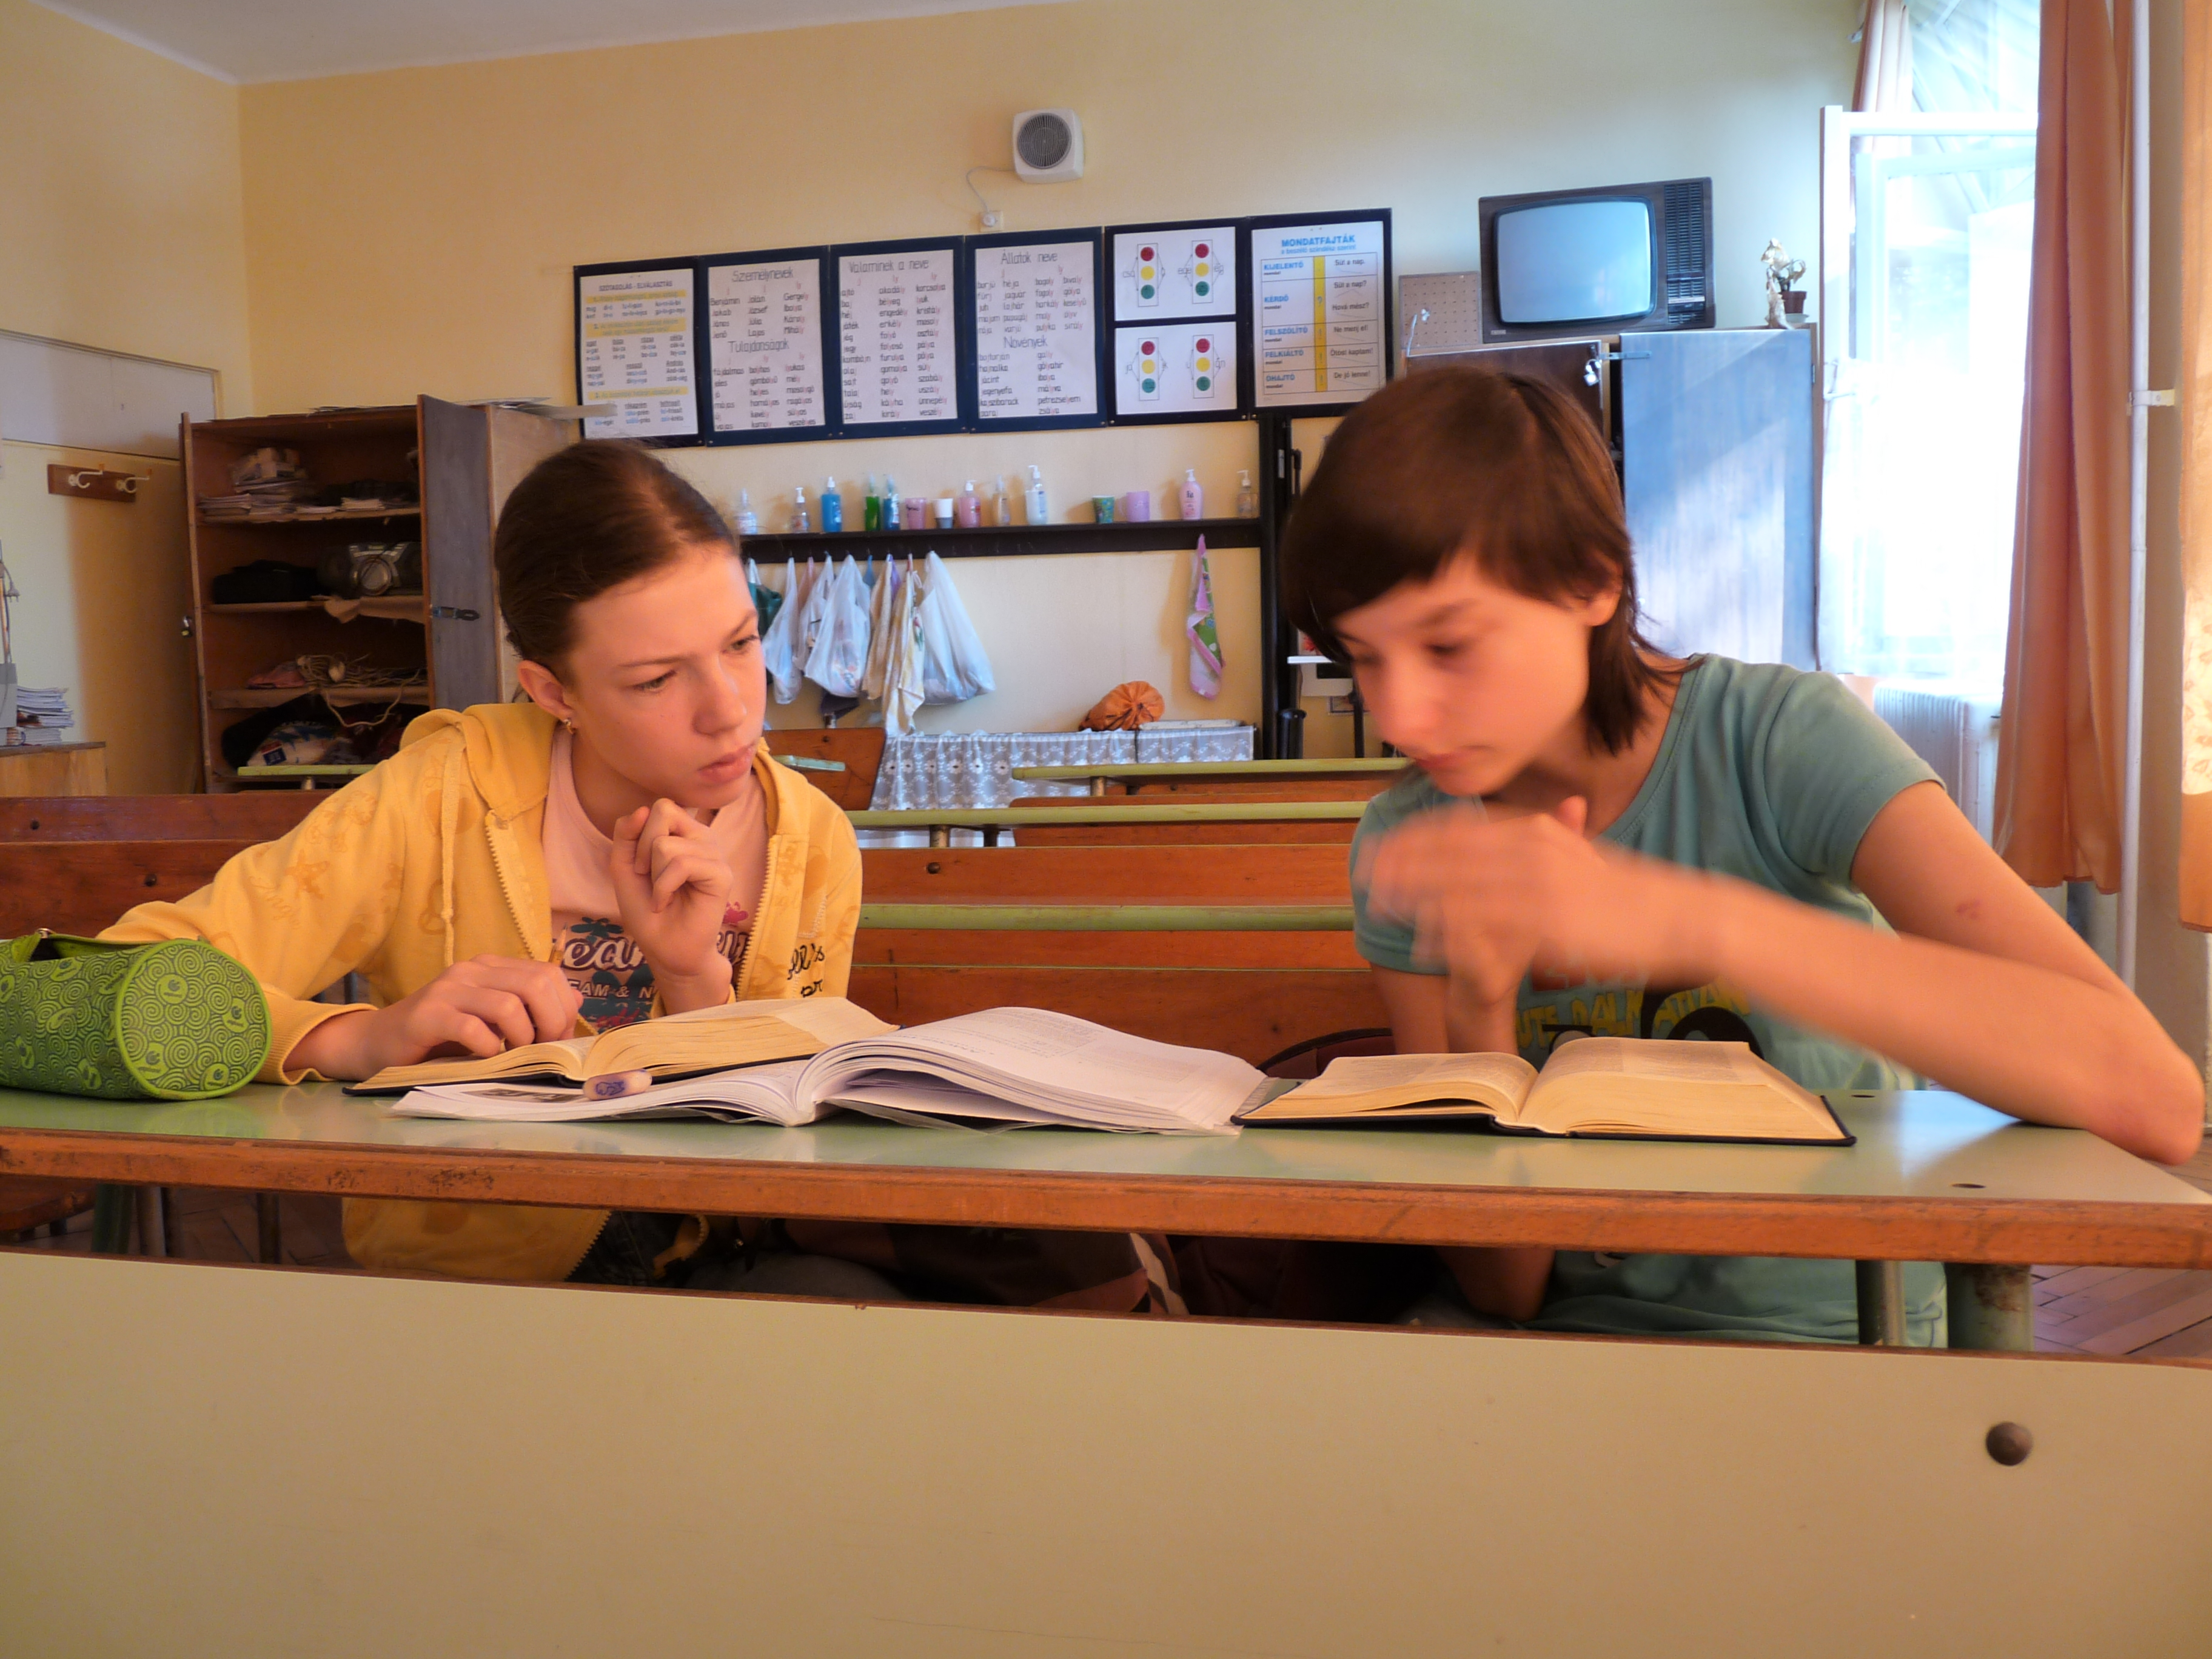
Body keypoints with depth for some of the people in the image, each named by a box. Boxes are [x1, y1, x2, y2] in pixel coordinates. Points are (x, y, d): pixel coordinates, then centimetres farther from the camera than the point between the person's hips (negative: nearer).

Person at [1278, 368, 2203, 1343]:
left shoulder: (1775, 740, -13)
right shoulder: (1403, 852, -4)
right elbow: (1503, 1287, -6)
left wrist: (1681, 917, -35)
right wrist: (1478, 1012, -24)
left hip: (1816, 1335, -2)